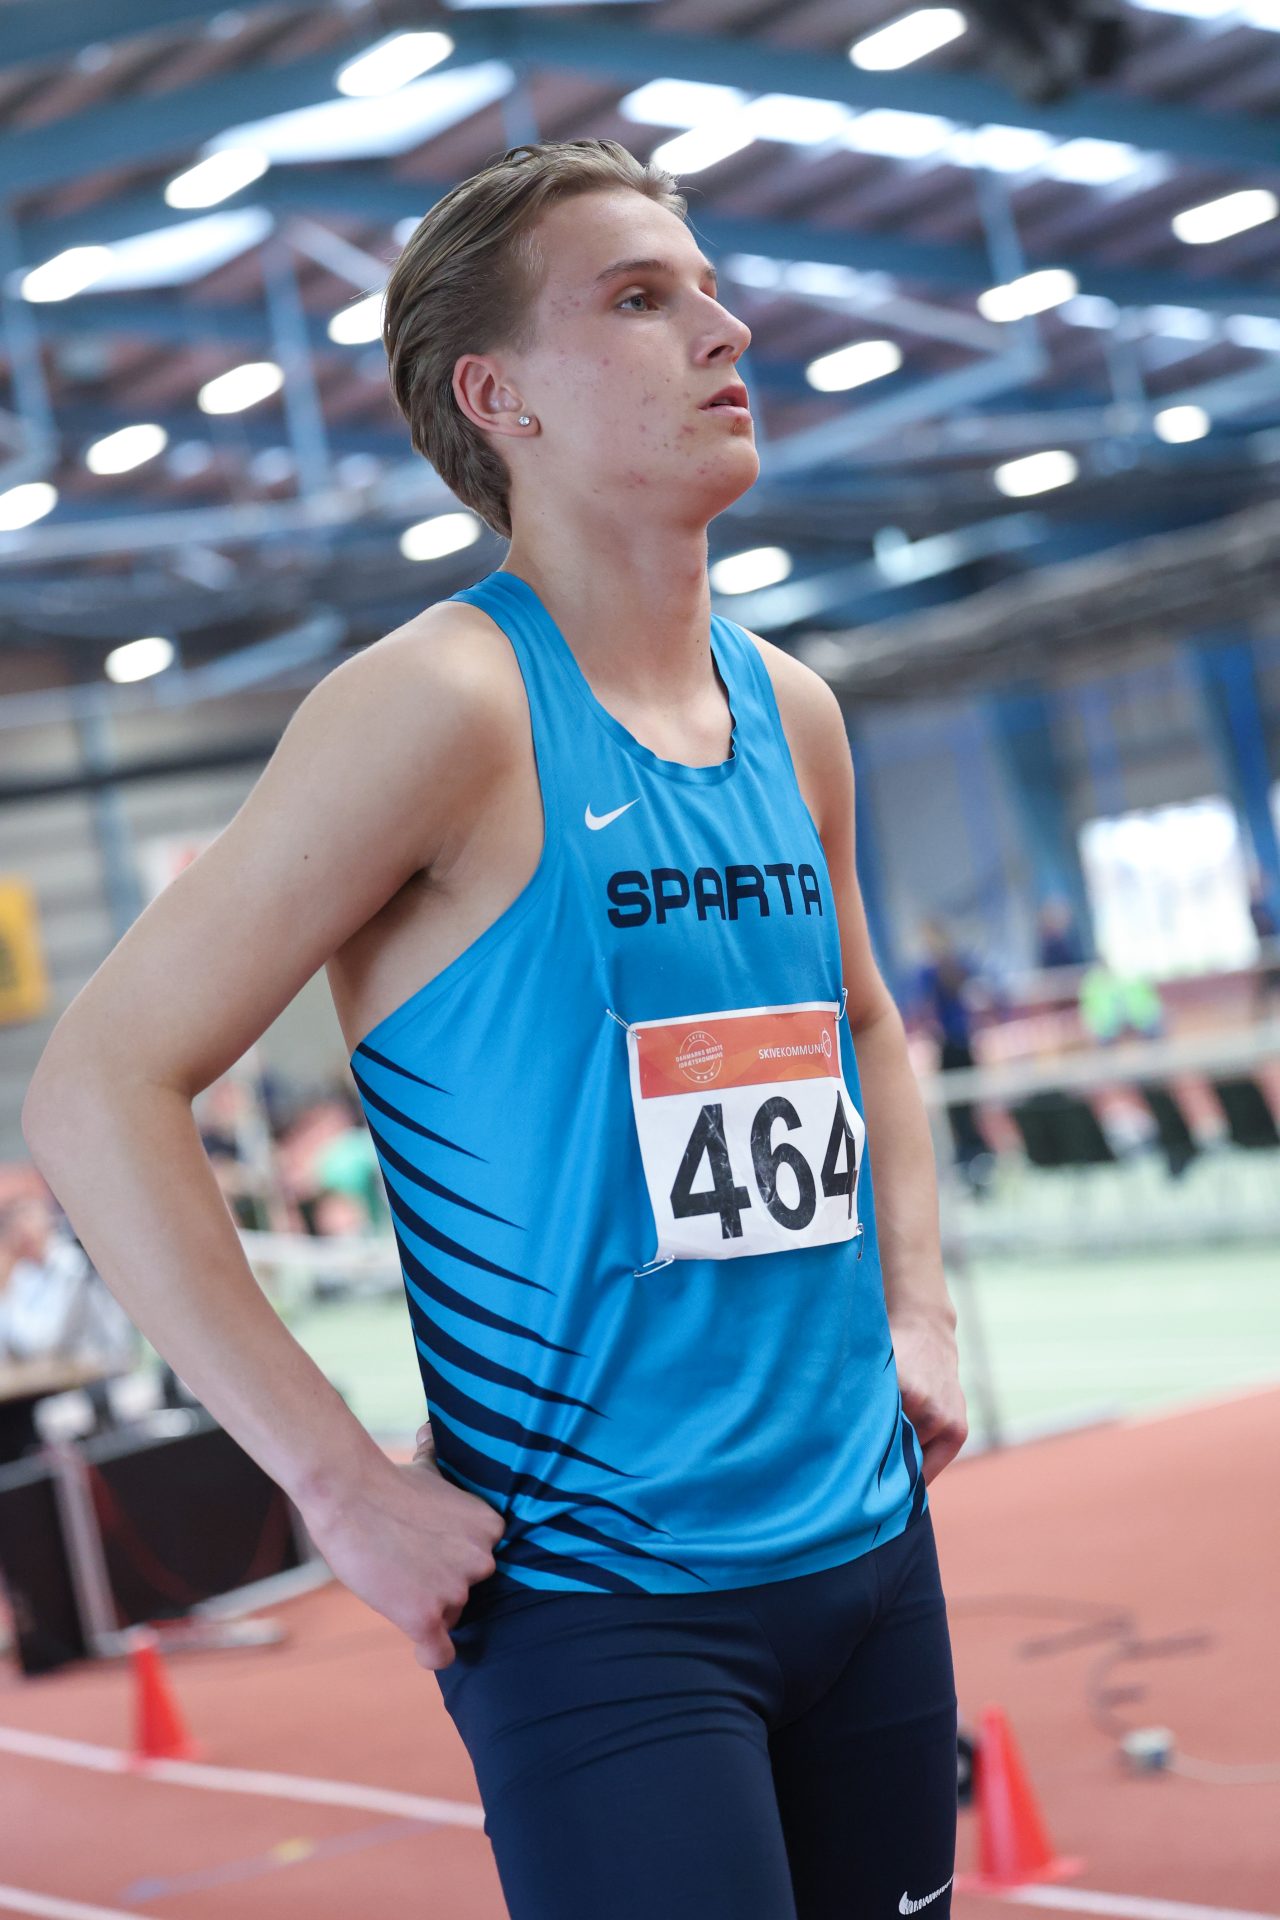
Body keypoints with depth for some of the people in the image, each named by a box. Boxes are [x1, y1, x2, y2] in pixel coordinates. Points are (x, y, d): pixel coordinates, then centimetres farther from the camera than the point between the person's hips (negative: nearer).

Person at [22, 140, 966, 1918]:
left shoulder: (790, 708, 7)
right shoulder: (450, 702, -14)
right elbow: (94, 1088, -17)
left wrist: (916, 1307, 13)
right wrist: (343, 1483, -18)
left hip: (869, 1552, 7)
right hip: (596, 1592, -7)